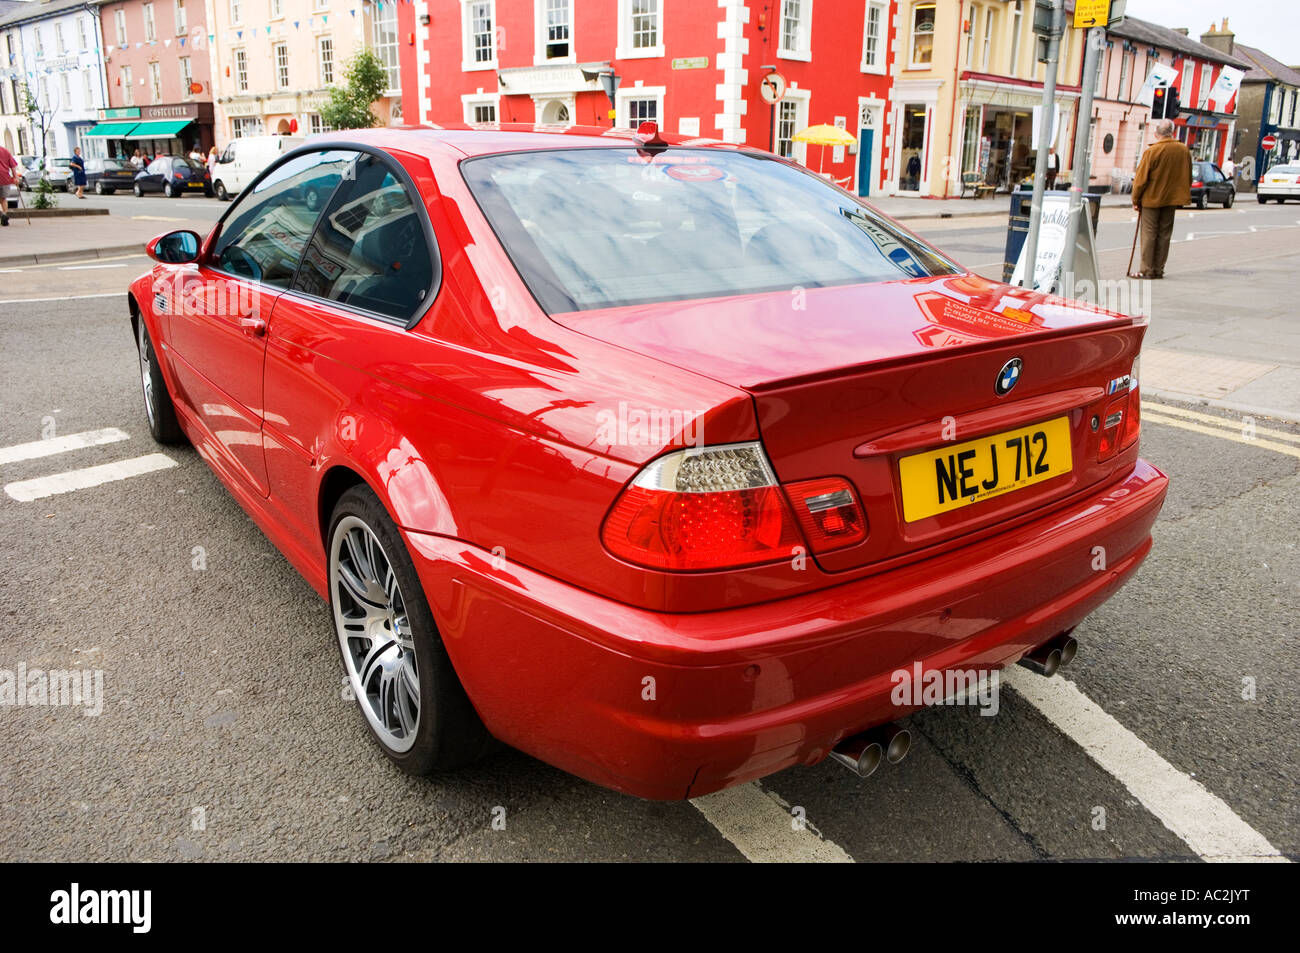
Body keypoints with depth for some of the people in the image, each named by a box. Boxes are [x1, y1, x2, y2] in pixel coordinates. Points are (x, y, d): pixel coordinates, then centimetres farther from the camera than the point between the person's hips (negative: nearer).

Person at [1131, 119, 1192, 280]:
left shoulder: (1151, 151, -14)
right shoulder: (1184, 150, 3)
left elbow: (1141, 179, -13)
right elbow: (1188, 177, 11)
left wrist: (1136, 200, -3)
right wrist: (1181, 199, 20)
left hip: (1151, 199, -5)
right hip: (1172, 199, 5)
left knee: (1149, 234, 0)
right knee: (1164, 235, 10)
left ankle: (1147, 270, -1)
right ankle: (1159, 270, 12)